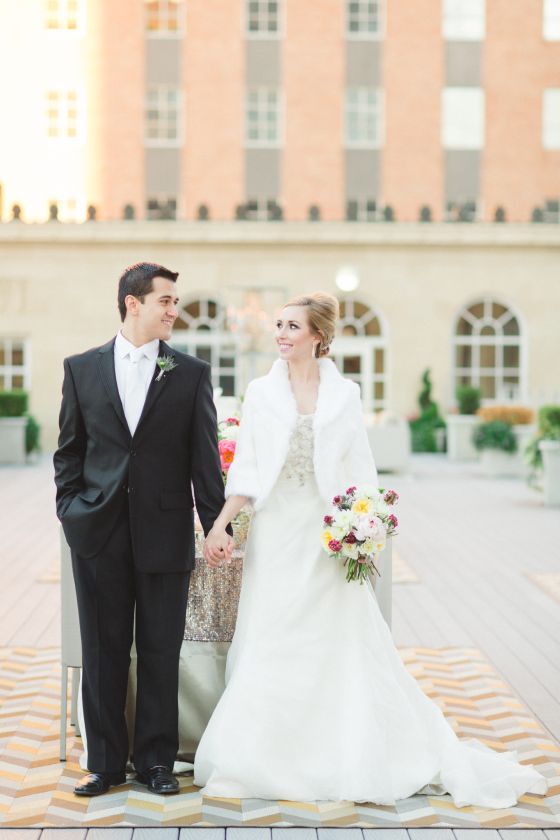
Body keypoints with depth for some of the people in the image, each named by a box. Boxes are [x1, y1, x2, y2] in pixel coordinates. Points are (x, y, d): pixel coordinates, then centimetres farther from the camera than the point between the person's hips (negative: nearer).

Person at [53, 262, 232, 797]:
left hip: (165, 530, 0)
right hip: (99, 532, 1)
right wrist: (69, 509, 0)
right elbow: (69, 450, 10)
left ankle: (155, 759, 18)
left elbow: (204, 454, 1)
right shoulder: (82, 369, 7)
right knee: (103, 649, 7)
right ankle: (105, 762, 18)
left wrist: (216, 523, -5)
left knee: (161, 652, 6)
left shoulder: (191, 373, 4)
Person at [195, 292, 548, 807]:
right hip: (276, 535, 1)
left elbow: (360, 470, 5)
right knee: (269, 647, 1)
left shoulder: (344, 394, 4)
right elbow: (246, 468, 4)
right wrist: (220, 524, -5)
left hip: (327, 534, -1)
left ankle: (358, 759, 14)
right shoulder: (261, 393, 5)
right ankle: (268, 760, 12)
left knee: (343, 645, 2)